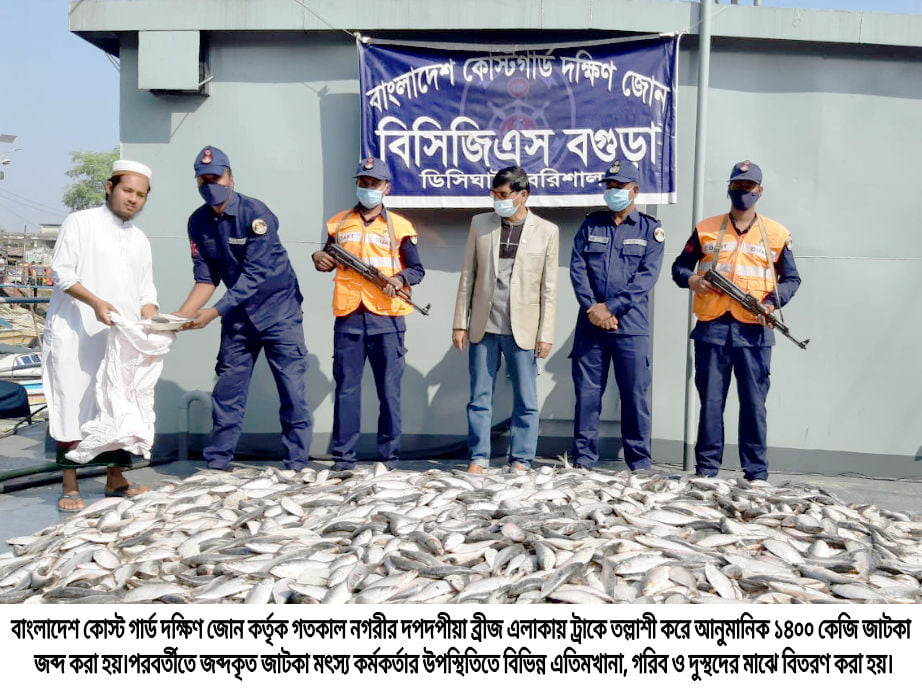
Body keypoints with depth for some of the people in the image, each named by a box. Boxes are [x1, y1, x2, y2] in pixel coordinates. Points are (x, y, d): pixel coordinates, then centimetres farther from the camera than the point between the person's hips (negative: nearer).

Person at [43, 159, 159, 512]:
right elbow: (62, 271, -7)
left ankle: (115, 479, 16)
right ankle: (70, 487, 1)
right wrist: (94, 301, -22)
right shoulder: (80, 222, 1)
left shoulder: (140, 239, 18)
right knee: (74, 406, -5)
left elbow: (145, 292, 16)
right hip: (77, 335, -5)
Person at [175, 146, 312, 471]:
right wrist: (180, 316, -13)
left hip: (278, 308, -5)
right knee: (227, 387, 5)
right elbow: (206, 278, 2)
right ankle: (216, 462, 13)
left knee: (292, 388, -5)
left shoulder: (255, 213, -18)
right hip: (237, 312, 5)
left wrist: (214, 312, -29)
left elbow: (254, 275, -24)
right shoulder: (198, 222, 0)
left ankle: (296, 465, 3)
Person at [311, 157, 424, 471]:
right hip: (348, 317, 2)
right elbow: (330, 260, 23)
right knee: (346, 387, 3)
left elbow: (417, 269, 7)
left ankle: (389, 454, 11)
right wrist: (319, 259, 0)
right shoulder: (338, 224, 15)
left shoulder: (399, 226, 8)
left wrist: (401, 278, -14)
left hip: (386, 318, -2)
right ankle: (343, 455, 11)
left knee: (389, 388, 2)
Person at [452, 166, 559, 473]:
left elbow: (549, 288, 2)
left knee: (526, 401, 4)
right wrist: (460, 323, 4)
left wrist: (546, 334, -3)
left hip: (522, 330, -1)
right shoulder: (480, 224, 7)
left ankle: (520, 462, 15)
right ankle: (478, 458, 18)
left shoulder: (546, 231, 2)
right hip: (483, 327, 2)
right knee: (479, 398, 7)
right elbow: (467, 276, 8)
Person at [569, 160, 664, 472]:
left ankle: (640, 462, 9)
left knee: (635, 394, 0)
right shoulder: (591, 225, 14)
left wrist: (611, 307, -13)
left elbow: (647, 276, -3)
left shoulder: (650, 229, 8)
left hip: (631, 326, -2)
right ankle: (583, 458, 12)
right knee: (586, 392, 3)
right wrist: (592, 308, -10)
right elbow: (577, 268, 4)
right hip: (590, 324, 2)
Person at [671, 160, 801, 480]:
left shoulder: (777, 234, 11)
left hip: (754, 331, 0)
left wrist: (773, 301, -5)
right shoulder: (705, 229, 12)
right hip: (711, 328, 1)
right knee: (710, 400, 4)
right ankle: (706, 468, 12)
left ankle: (756, 473, 9)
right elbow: (680, 266, 16)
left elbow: (791, 278, 14)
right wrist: (690, 280, -7)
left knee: (754, 403, 1)